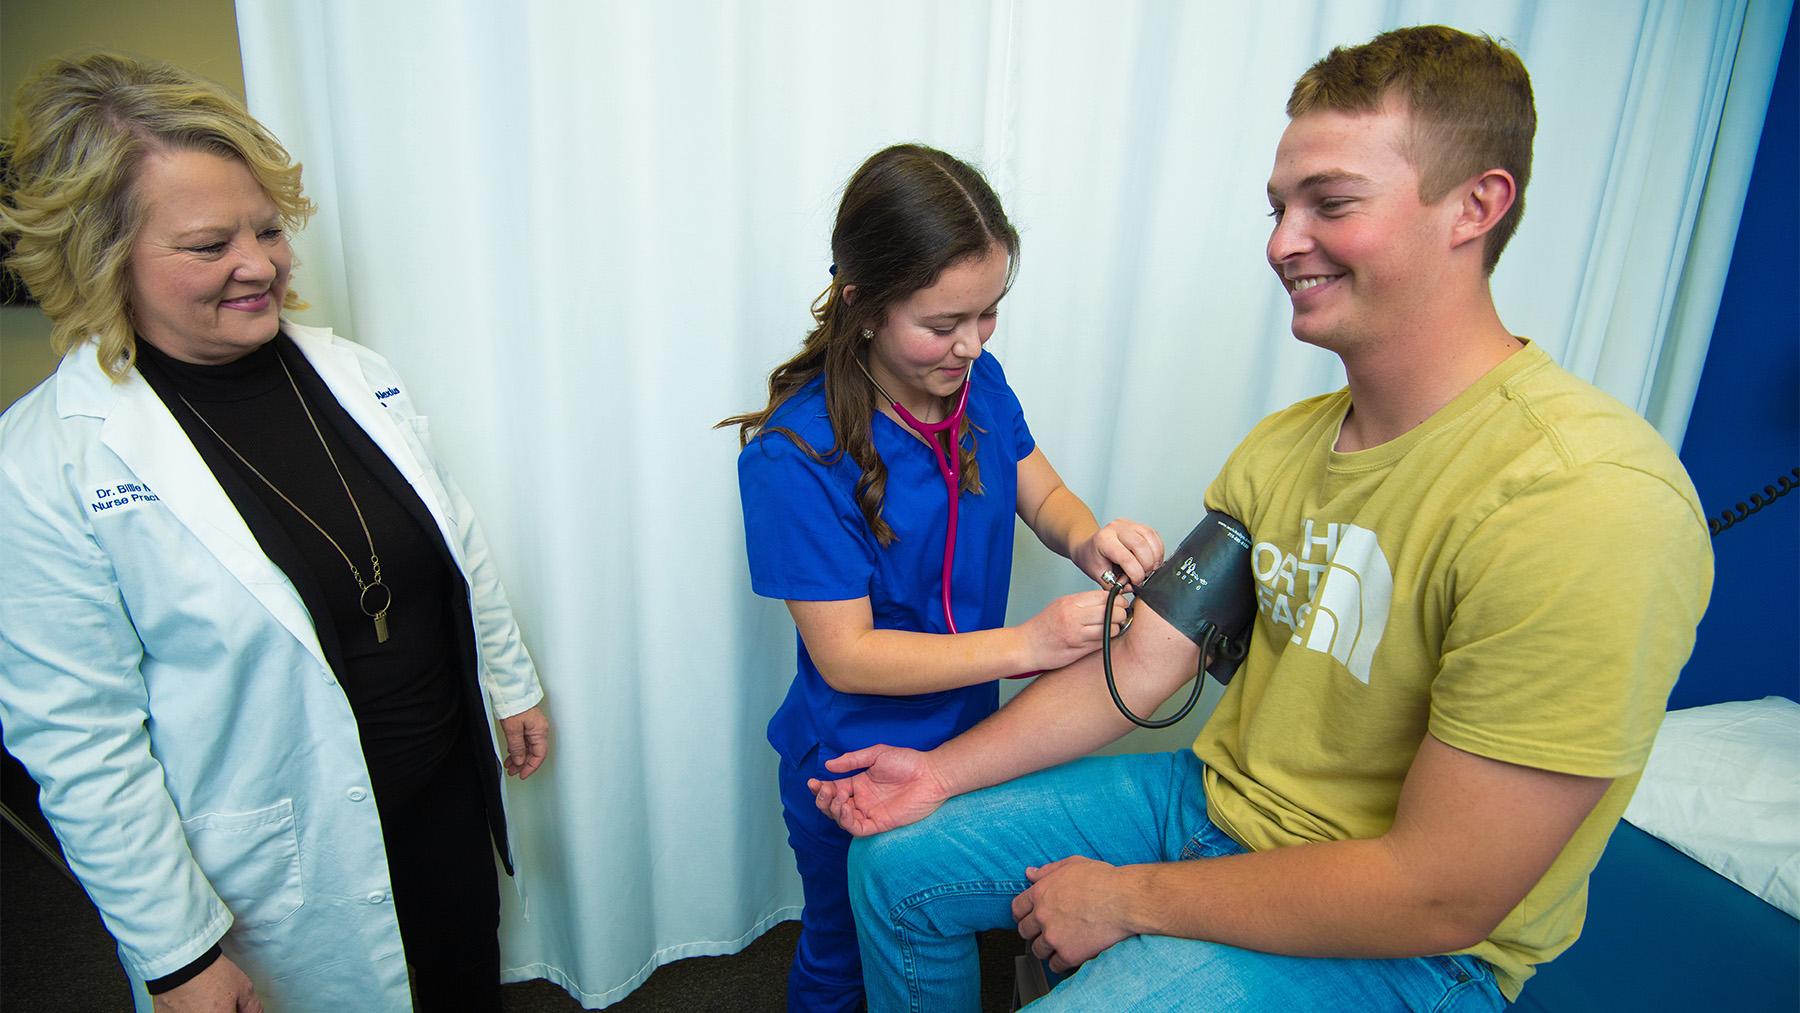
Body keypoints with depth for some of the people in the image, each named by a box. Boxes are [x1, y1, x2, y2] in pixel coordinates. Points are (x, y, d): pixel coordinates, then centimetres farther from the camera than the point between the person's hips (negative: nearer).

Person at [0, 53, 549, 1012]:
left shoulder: (352, 372, -3)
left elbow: (459, 547, 7)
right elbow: (82, 746, -15)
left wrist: (512, 683, 13)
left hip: (451, 792, 5)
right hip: (289, 876, -4)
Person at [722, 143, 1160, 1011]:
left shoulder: (977, 382, -11)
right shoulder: (795, 454, -28)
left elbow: (1043, 496, 2)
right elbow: (845, 656, -25)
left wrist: (1090, 538, -22)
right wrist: (1025, 644, -32)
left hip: (969, 737, 5)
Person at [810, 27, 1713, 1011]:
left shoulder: (1585, 502, -28)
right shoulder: (1280, 446, -1)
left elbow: (1441, 899, -26)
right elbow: (1137, 663, 0)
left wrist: (1129, 898, -17)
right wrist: (944, 771, -5)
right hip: (1214, 794, 7)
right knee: (896, 864, 5)